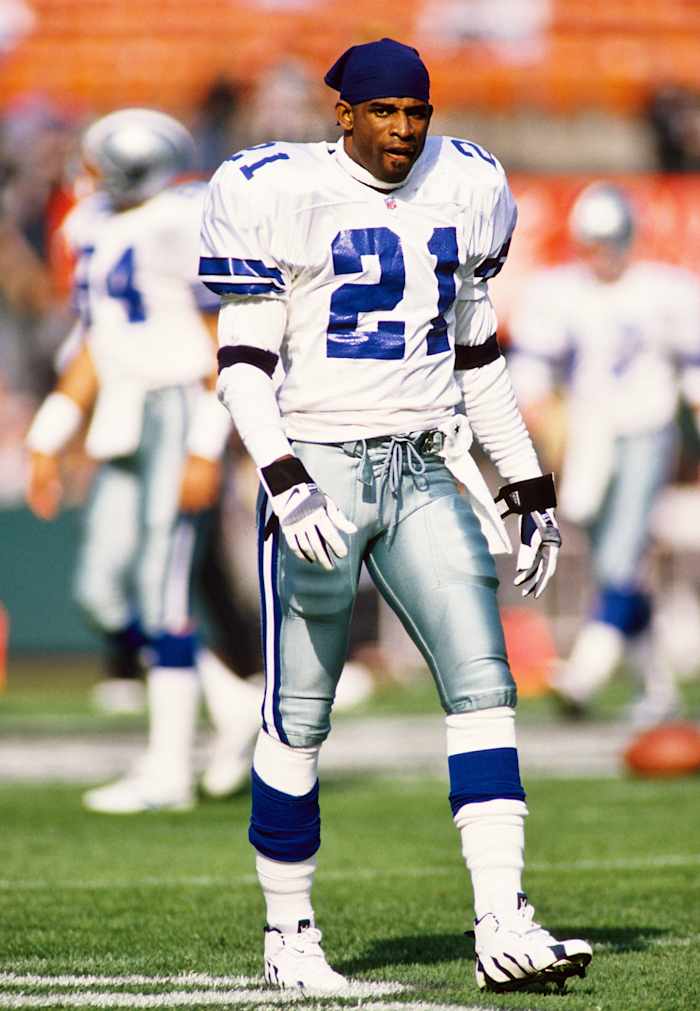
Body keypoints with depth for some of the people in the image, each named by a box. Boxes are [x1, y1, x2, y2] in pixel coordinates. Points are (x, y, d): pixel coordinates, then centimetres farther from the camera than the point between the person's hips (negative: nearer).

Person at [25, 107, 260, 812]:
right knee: (102, 590, 3)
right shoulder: (99, 231, 13)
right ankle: (234, 707, 15)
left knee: (160, 591, -7)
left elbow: (226, 348, -15)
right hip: (126, 424, 9)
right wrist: (47, 445, 17)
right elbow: (91, 353, 20)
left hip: (179, 412, -9)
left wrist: (204, 450, -20)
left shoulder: (184, 229, -13)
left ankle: (167, 771, 0)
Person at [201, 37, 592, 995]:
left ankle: (504, 925, -10)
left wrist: (529, 485, 16)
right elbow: (242, 364, -9)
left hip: (427, 471, 5)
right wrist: (284, 481, -23)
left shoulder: (462, 191, 8)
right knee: (298, 718, 0)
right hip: (320, 466, -5)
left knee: (483, 686, -7)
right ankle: (288, 935, 14)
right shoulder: (283, 196, -8)